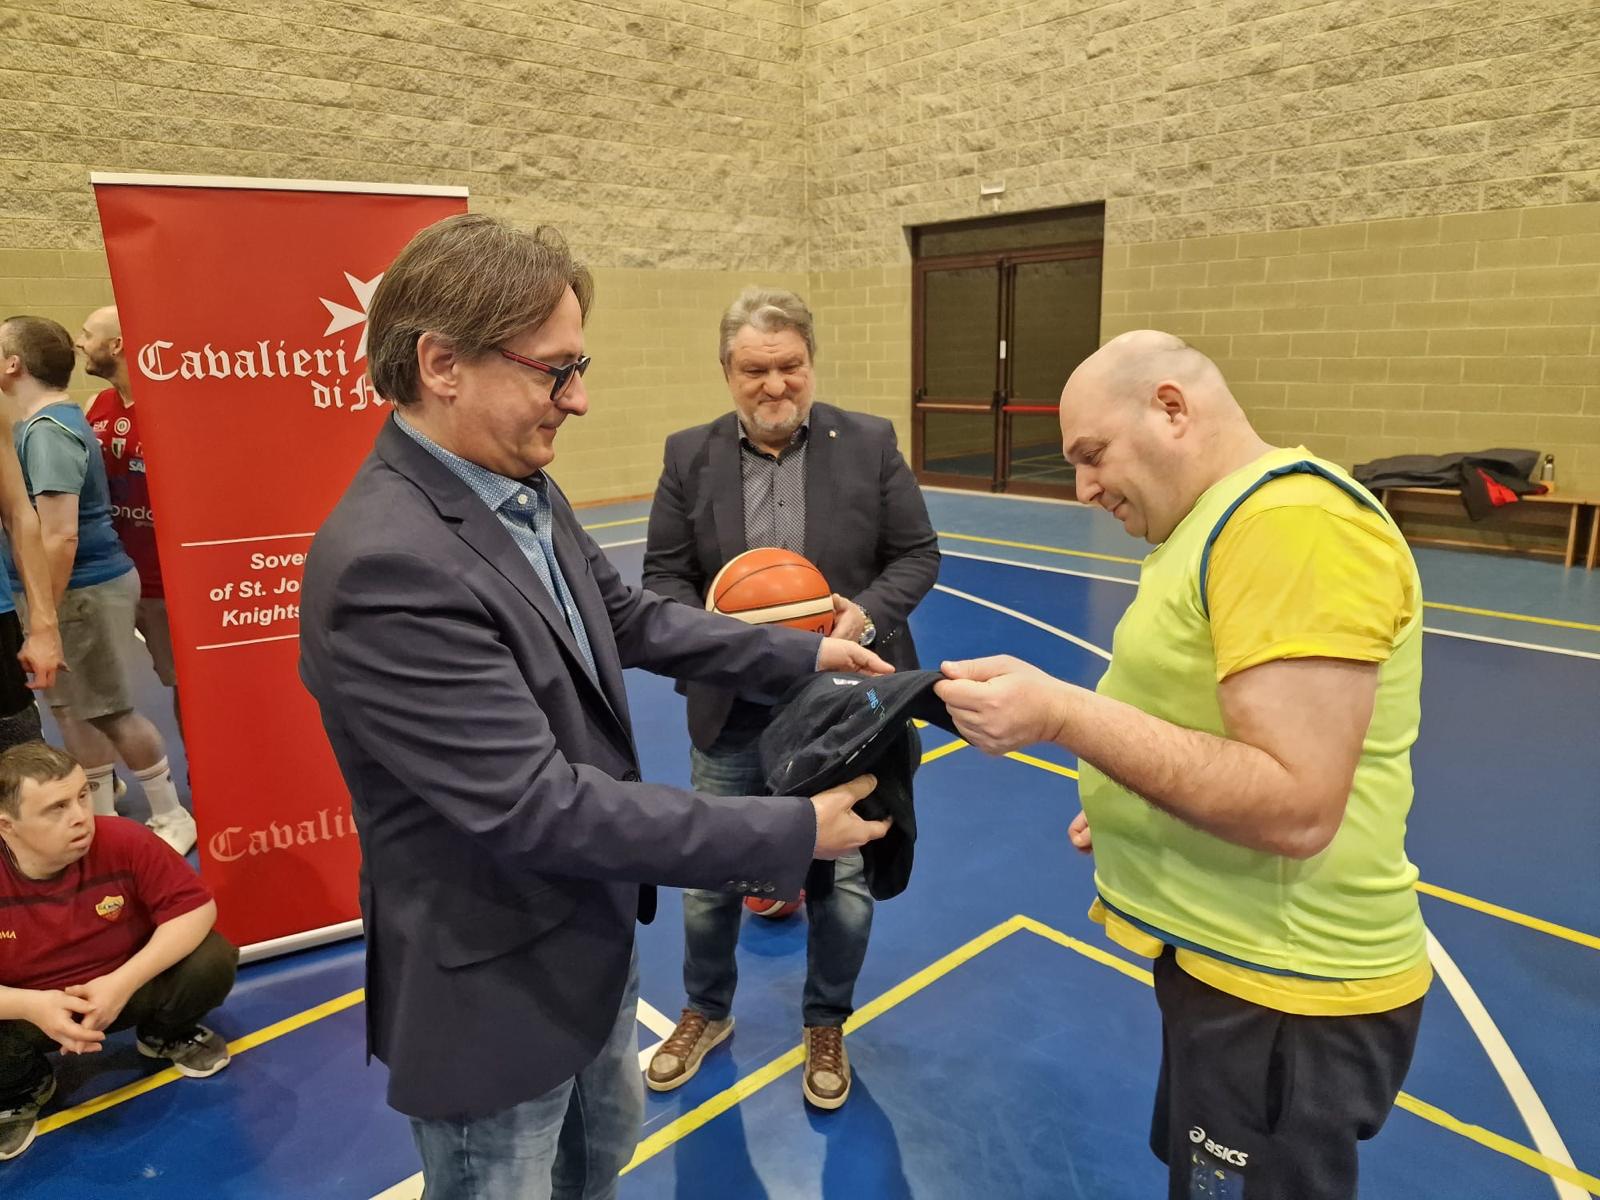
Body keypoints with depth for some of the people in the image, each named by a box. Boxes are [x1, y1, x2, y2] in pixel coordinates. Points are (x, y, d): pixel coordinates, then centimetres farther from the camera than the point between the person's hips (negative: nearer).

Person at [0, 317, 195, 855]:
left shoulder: (46, 431, -20)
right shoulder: (53, 420, 11)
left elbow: (60, 537, -26)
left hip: (85, 590, -9)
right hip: (89, 584, 9)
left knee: (113, 713, 3)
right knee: (74, 708, 16)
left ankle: (172, 820, 18)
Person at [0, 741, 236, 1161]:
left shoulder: (125, 842, -26)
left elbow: (195, 905, -21)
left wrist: (123, 983, -32)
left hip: (127, 988, 1)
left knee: (212, 960, -25)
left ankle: (167, 1035, 13)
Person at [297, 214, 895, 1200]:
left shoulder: (525, 492, -3)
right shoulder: (386, 565, -32)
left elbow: (629, 617, 9)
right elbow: (538, 805, -33)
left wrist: (800, 655, 3)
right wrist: (789, 833, -27)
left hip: (592, 935, 9)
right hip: (495, 986, -8)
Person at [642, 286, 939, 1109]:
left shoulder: (870, 444, -4)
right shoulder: (689, 457, -1)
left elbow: (918, 555, -1)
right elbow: (663, 576, 1)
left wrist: (867, 613, -20)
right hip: (733, 713, 1)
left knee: (843, 880, 12)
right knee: (710, 876, 16)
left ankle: (826, 1025, 39)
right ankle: (705, 1012, 44)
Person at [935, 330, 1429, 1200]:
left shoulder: (1294, 519, -25)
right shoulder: (1226, 519, 9)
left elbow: (1296, 806, -30)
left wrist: (1062, 714, -31)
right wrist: (1133, 809, 11)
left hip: (1280, 994, -9)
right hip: (1230, 955, 10)